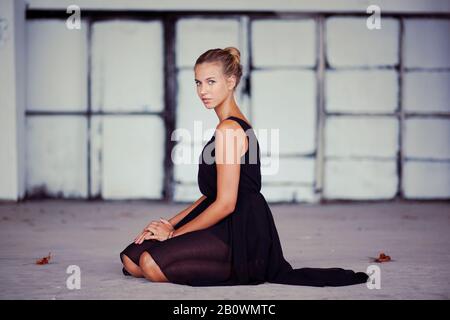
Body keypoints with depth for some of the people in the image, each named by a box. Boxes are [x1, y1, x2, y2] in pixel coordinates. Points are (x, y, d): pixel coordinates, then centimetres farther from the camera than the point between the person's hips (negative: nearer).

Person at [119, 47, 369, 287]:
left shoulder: (228, 130, -15)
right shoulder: (235, 124, 16)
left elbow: (225, 204, -19)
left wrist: (173, 233, -9)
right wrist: (171, 223, 11)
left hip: (241, 236, -10)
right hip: (230, 228, 10)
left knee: (151, 264, -26)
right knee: (131, 259, 2)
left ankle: (237, 272, -6)